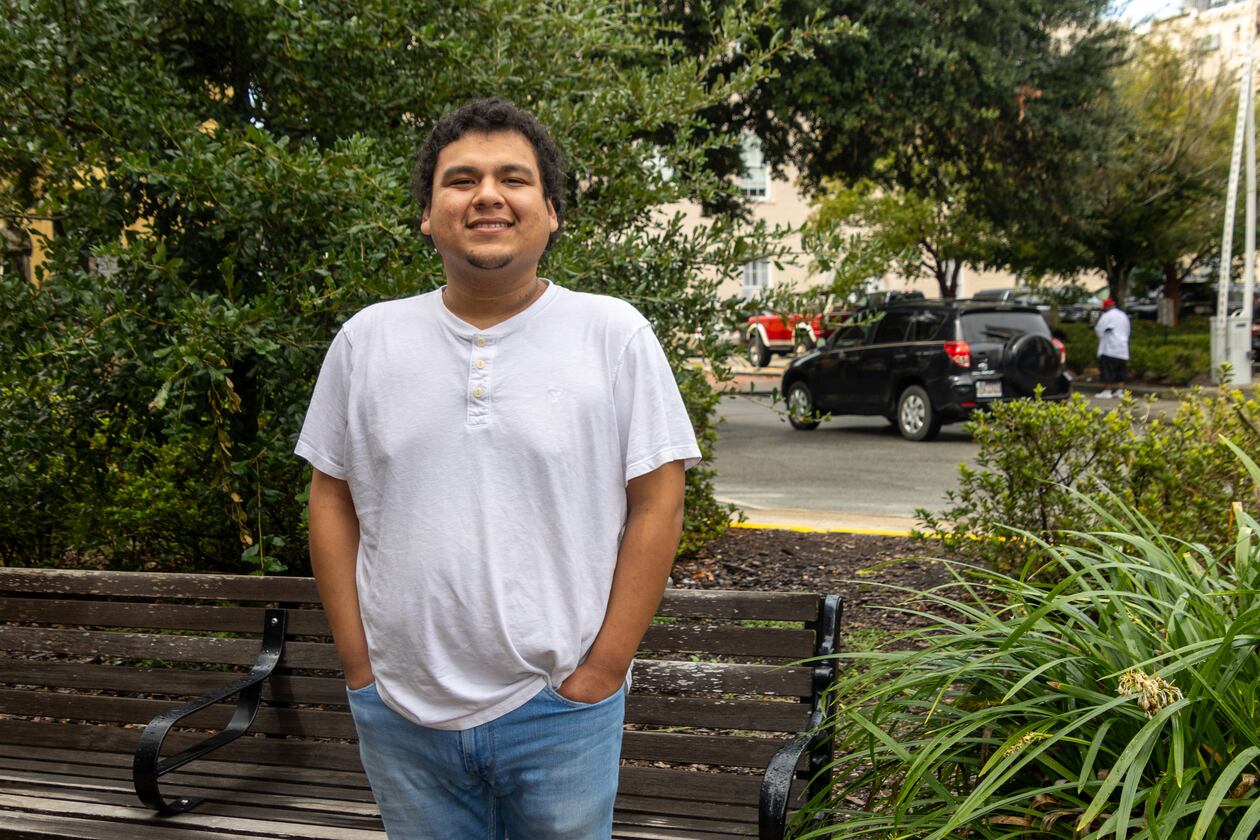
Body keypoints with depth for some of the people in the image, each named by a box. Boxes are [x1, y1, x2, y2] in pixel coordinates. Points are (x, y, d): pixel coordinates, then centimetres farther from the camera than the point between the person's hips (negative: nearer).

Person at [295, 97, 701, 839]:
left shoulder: (615, 335, -4)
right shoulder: (367, 340, 3)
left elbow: (656, 506, -5)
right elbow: (333, 501, 7)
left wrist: (602, 673, -8)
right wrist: (358, 664, 1)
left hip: (560, 710, -2)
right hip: (399, 713, 3)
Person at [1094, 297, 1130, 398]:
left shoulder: (1107, 315, -10)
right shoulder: (1123, 315, 18)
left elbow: (1099, 329, -11)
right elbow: (1127, 331, 23)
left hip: (1110, 349, -8)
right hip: (1123, 349, 8)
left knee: (1107, 370, -6)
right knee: (1120, 371, 11)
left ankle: (1107, 391, -8)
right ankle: (1120, 390, 10)